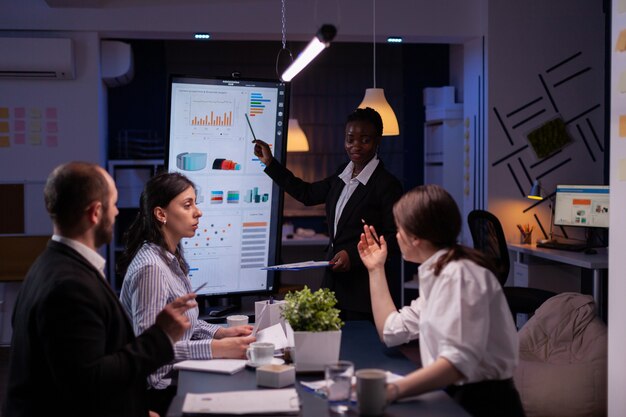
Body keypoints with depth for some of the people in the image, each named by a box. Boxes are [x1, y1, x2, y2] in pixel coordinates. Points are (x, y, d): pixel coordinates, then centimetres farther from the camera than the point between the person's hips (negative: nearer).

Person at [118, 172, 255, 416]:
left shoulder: (172, 257, 7)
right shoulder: (151, 268, -21)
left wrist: (221, 332, 0)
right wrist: (218, 348, -26)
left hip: (176, 376, 8)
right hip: (158, 390, -8)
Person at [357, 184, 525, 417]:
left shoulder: (458, 275, -18)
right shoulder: (436, 274, 12)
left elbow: (459, 360, -29)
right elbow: (391, 330, 16)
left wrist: (394, 390, -39)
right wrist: (376, 269, 17)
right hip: (456, 396, 8)